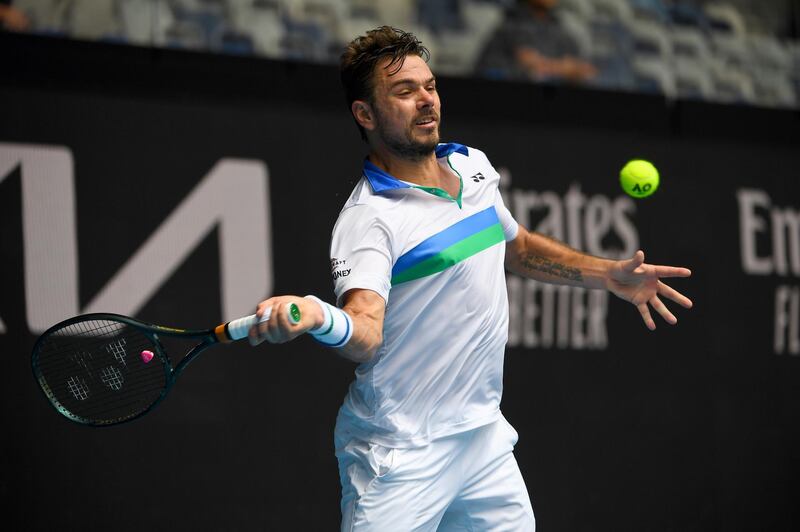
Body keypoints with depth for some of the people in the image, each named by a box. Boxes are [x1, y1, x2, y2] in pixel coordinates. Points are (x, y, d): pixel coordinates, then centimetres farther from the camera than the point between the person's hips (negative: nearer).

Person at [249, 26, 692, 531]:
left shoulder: (473, 165, 7)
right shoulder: (368, 218, -18)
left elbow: (517, 245, 27)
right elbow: (366, 332, -33)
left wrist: (610, 275, 18)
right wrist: (318, 317, -55)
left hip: (485, 438, 7)